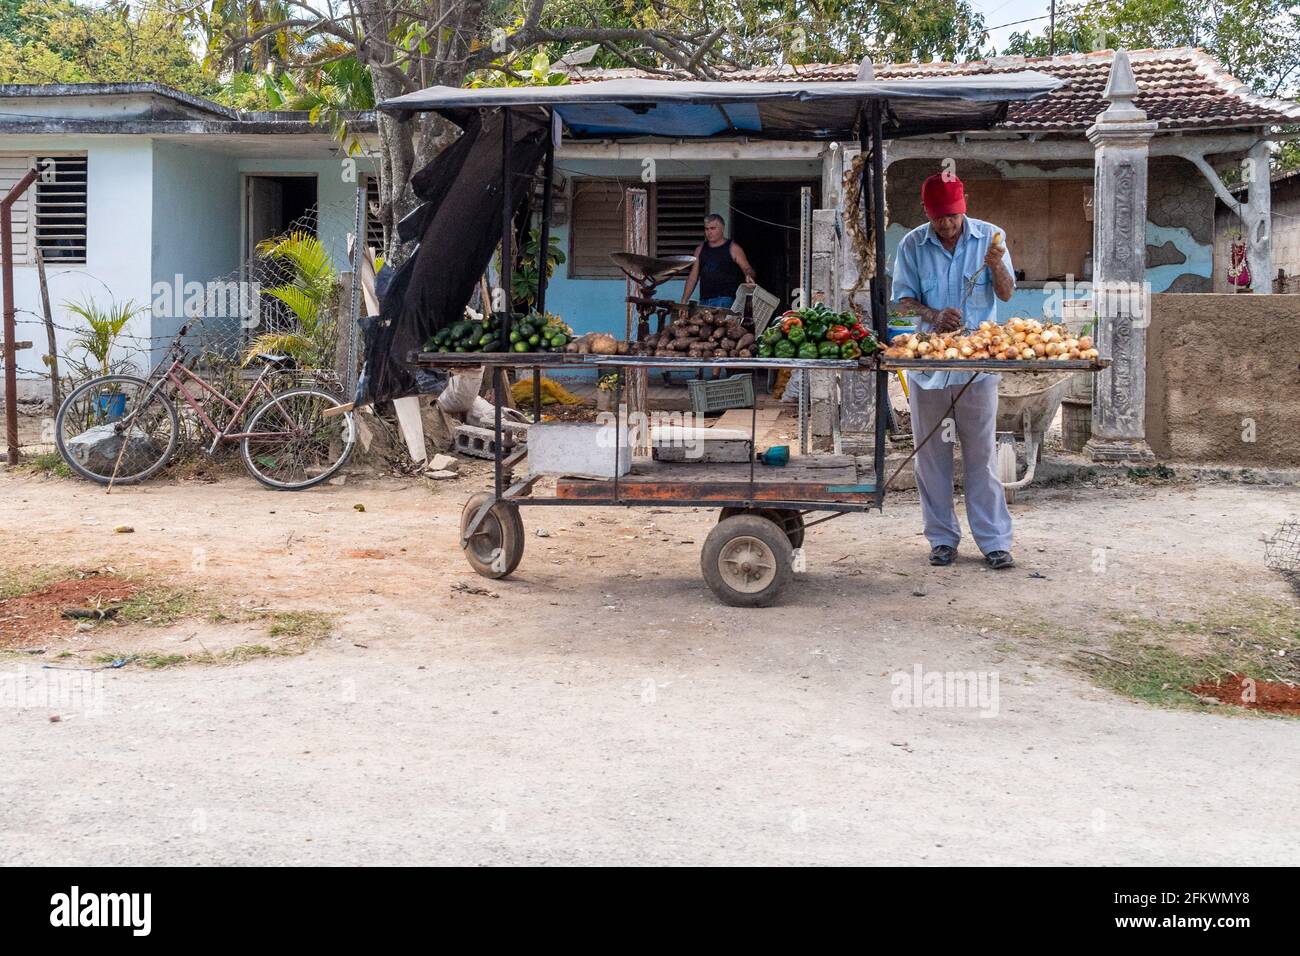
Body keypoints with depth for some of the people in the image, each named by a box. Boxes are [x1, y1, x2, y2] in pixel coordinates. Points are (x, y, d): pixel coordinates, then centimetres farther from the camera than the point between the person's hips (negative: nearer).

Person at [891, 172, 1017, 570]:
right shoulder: (912, 245, 2)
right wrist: (933, 315, -17)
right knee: (931, 454, 6)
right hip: (927, 358, 2)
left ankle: (994, 541, 6)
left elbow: (1006, 294, 1)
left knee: (982, 453, 0)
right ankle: (942, 538, 16)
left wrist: (996, 267, -20)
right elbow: (904, 299, 3)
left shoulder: (989, 237, 1)